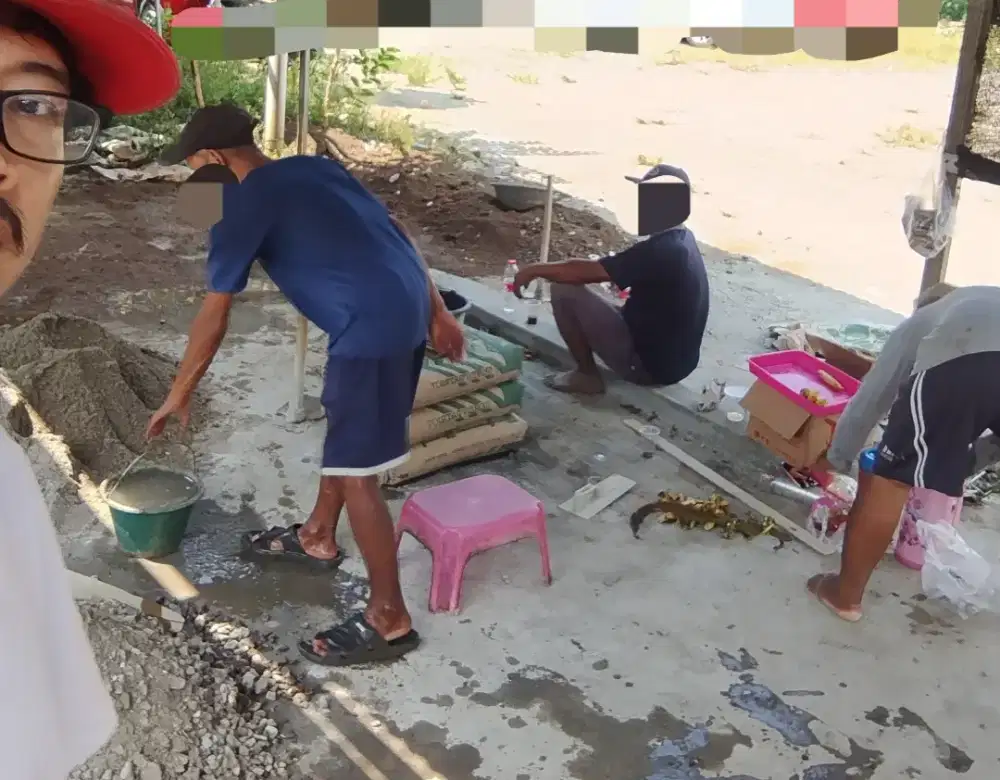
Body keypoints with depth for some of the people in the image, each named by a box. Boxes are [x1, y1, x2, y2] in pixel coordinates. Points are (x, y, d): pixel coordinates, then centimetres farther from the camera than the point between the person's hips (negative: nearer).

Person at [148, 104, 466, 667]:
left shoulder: (241, 205, -4)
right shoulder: (314, 168, 18)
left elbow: (214, 318, -1)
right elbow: (395, 232, 17)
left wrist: (180, 394, 12)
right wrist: (437, 312, 20)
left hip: (372, 325, -9)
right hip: (407, 307, 10)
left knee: (356, 471, -2)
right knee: (344, 428, 26)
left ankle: (390, 621, 7)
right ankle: (318, 538, 46)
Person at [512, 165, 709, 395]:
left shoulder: (660, 251, -26)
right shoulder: (682, 240, 4)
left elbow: (585, 272, -23)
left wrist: (536, 269, -8)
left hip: (648, 363, -9)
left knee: (564, 289, -10)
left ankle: (587, 376, 2)